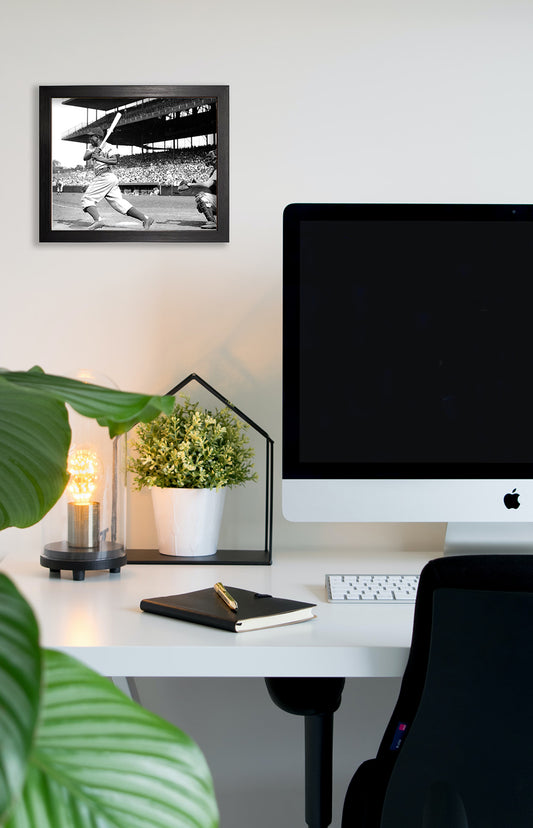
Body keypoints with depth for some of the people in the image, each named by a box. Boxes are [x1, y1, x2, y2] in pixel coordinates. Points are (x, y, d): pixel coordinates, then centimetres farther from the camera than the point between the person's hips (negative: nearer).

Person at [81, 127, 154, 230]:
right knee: (119, 203, 3)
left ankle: (97, 220, -27)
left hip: (105, 177, -9)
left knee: (87, 198, -12)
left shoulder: (107, 147, -5)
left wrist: (100, 158, -23)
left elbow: (115, 160, -20)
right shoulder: (91, 147, 21)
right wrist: (92, 153, -14)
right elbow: (85, 158, 5)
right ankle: (145, 218, -3)